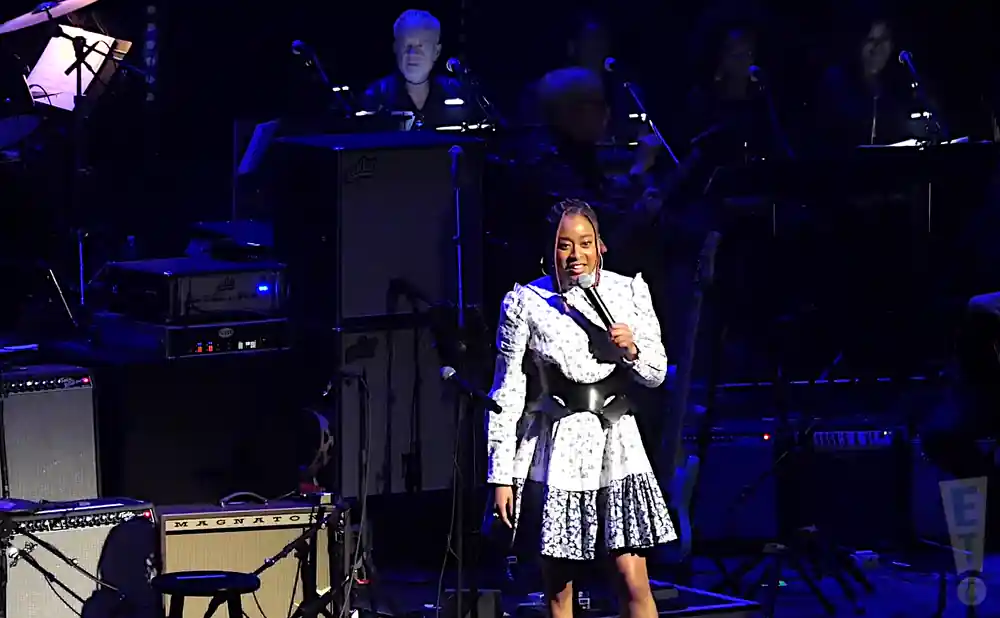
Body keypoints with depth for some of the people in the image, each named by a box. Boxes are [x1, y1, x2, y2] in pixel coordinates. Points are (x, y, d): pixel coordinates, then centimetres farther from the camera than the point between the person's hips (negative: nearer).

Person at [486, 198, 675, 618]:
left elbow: (657, 373, 11)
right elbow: (506, 393, -1)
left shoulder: (629, 291, 3)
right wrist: (501, 475, -5)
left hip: (615, 439, 1)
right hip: (555, 446, -1)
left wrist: (632, 350, -12)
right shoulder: (525, 303, -3)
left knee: (634, 582, -5)